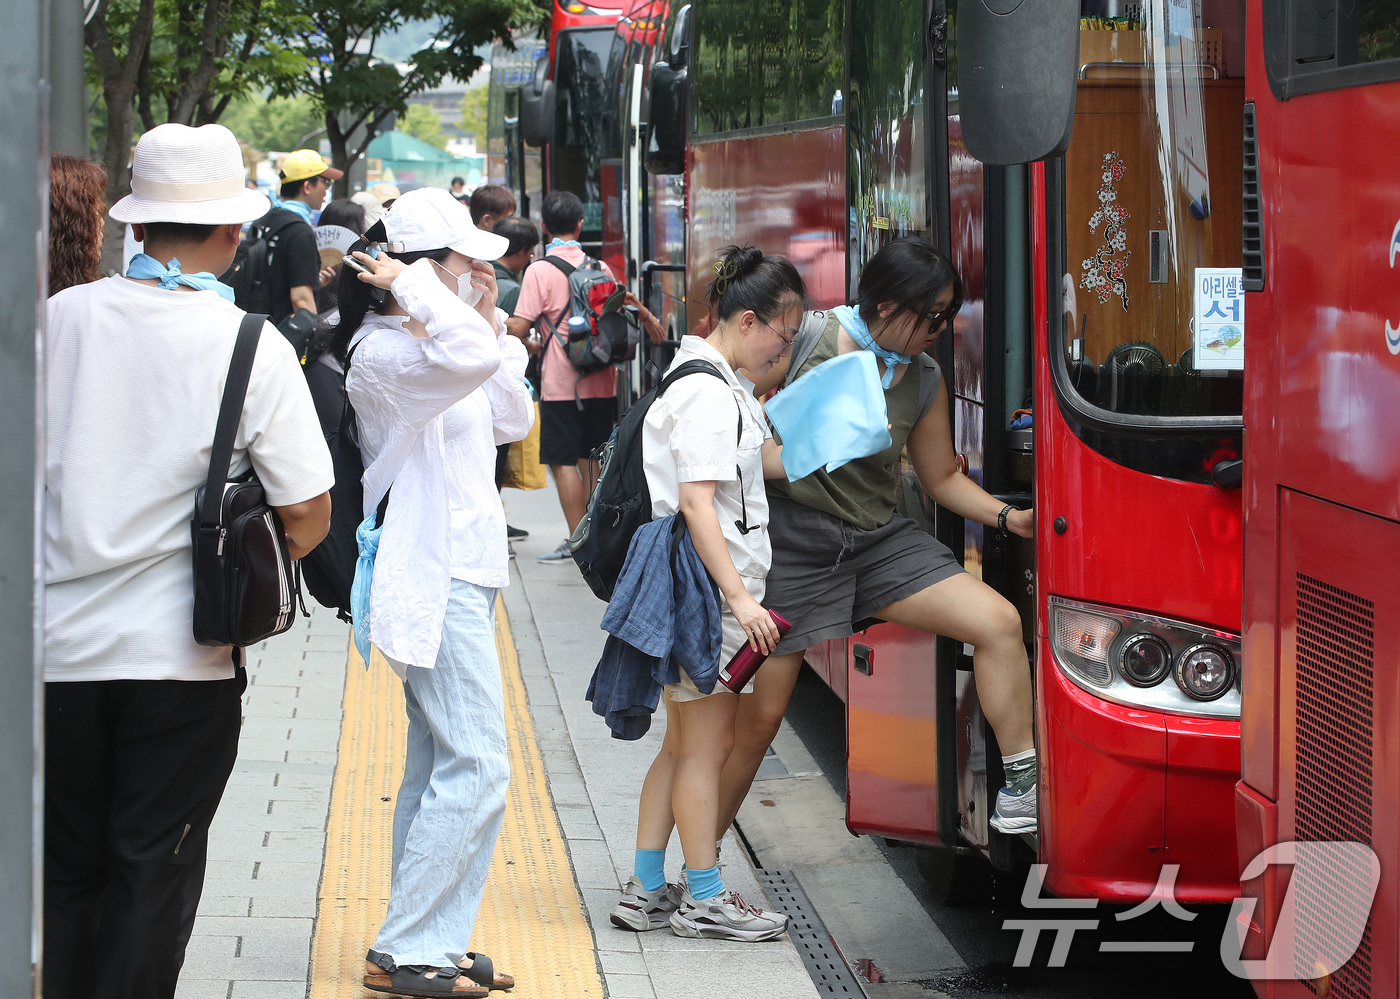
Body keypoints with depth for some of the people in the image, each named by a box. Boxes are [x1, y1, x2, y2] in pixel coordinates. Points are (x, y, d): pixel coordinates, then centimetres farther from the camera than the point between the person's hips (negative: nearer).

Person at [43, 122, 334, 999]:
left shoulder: (60, 317, -1)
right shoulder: (253, 348, -8)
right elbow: (308, 515, -7)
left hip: (57, 648, 3)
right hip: (177, 656, -3)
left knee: (65, 871, 14)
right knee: (153, 874, 6)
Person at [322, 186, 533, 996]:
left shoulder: (429, 344, 14)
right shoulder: (381, 352, -18)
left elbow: (513, 421, 17)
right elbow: (472, 357, -38)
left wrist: (493, 320, 9)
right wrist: (410, 288, -24)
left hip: (459, 573, 11)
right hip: (433, 580, -11)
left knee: (439, 766, 13)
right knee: (477, 768, -12)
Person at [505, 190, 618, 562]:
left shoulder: (539, 270, -10)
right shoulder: (601, 267, 5)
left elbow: (519, 327, -14)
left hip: (561, 383, -5)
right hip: (601, 382, 5)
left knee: (564, 461, -1)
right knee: (593, 460, 13)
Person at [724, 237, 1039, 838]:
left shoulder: (923, 380, 7)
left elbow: (942, 478, 15)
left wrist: (1008, 518, 1)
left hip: (878, 539, 5)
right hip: (792, 542, -5)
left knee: (1000, 623, -10)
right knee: (756, 718, -4)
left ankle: (1020, 793, -2)